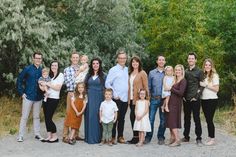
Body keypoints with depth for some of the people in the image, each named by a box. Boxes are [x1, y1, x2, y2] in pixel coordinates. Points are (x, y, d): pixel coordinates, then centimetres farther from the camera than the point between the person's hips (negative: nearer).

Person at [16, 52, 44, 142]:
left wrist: (43, 92, 2)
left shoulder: (42, 71, 3)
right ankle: (20, 135, 10)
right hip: (28, 96, -2)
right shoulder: (27, 69, -4)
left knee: (36, 117, 12)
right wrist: (21, 93, -5)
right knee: (24, 117, 2)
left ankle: (37, 134, 21)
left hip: (38, 97, 3)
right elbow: (19, 80, -1)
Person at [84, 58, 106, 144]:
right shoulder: (88, 75, 12)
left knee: (97, 116, -4)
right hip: (89, 98, 3)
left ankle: (97, 137, 4)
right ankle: (89, 137, 10)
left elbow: (105, 87, 2)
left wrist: (105, 97, -5)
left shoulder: (103, 75, 3)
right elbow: (85, 86, 13)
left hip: (99, 98, -3)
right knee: (89, 116, 2)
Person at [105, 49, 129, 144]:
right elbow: (107, 84, -5)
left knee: (122, 118, 10)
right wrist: (114, 94, -10)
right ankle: (112, 137, 7)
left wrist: (129, 94, 6)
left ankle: (120, 136, 18)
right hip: (116, 99, -5)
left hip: (125, 98, 5)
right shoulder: (113, 70, -2)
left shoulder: (127, 70, 12)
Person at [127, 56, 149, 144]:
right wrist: (128, 99, 10)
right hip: (131, 99, 6)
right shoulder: (130, 73, 16)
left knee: (133, 116, -10)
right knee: (133, 117, 7)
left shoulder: (142, 73, -4)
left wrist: (147, 99, -9)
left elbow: (146, 87, -6)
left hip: (139, 99, -6)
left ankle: (136, 137, -1)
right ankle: (136, 137, 14)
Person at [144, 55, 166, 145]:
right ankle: (148, 137, 7)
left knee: (163, 119, 4)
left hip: (164, 99, 0)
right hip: (154, 99, 0)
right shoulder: (152, 73, 8)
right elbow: (148, 87, 7)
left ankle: (161, 137, 16)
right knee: (151, 118, -2)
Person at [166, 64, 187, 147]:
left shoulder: (183, 81, -7)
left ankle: (177, 140, -6)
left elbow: (180, 93, -16)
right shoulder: (175, 80, 17)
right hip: (171, 102, 8)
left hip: (176, 103, -8)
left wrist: (171, 89, -11)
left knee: (172, 121, -10)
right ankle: (172, 138, 14)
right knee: (169, 121, 7)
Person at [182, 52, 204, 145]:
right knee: (186, 118, 10)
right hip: (186, 99, 4)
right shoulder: (185, 72, 12)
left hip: (195, 99, -4)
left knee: (196, 118, -2)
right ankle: (186, 137, 19)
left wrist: (196, 96, -11)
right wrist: (183, 96, 5)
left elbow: (201, 85, -4)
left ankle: (198, 138, 5)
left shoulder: (199, 72, 0)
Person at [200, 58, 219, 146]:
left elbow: (216, 89, -11)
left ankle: (212, 139, 2)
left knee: (209, 119, -7)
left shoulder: (214, 75, -6)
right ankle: (209, 137, 16)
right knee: (207, 119, 9)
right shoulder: (203, 76, 11)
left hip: (212, 100, -6)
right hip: (204, 99, 6)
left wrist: (206, 85, -12)